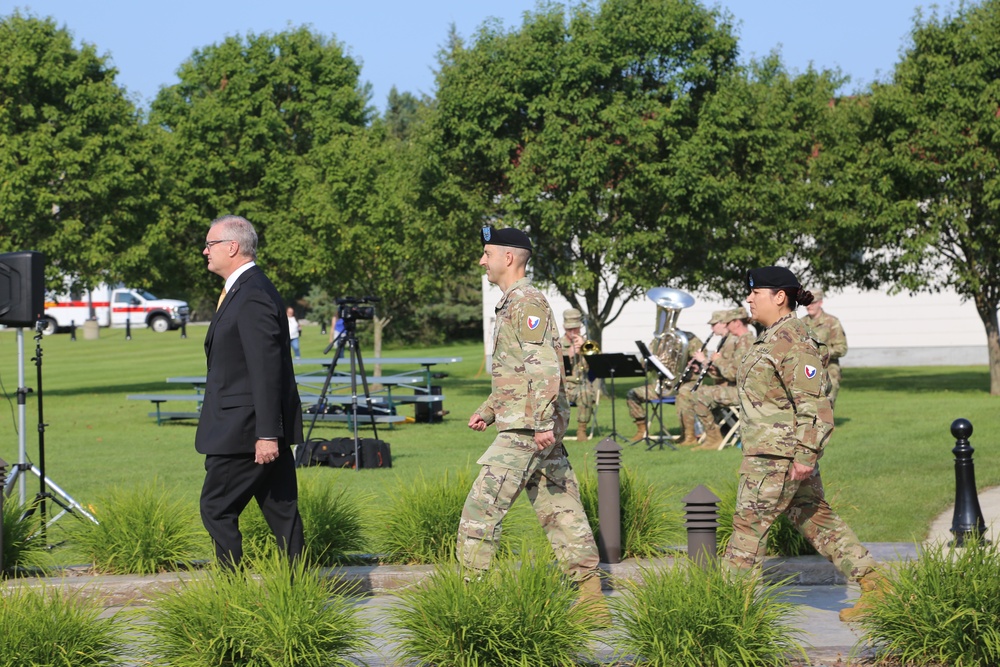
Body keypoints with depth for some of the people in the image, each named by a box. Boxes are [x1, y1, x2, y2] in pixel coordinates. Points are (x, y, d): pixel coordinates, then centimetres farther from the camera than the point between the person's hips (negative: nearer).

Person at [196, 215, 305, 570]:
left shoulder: (252, 296, -17)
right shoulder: (247, 289, 16)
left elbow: (266, 368, -22)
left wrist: (266, 434, -25)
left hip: (244, 432, -10)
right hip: (262, 430, 10)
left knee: (217, 508, -5)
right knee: (281, 511, 9)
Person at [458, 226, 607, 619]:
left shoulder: (527, 302, -12)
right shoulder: (513, 303, 20)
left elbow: (544, 367, -22)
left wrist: (544, 422, -28)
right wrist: (489, 409, 24)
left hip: (525, 429, -10)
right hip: (538, 428, 10)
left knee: (482, 508, -8)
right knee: (559, 511, 8)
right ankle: (592, 600, 8)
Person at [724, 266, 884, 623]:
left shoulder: (793, 342, -16)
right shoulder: (772, 338, 15)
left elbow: (813, 403, -21)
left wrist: (805, 455, -24)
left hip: (779, 453, -10)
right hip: (769, 447, 10)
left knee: (749, 523, -3)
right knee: (817, 520, 12)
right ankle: (873, 585, 13)